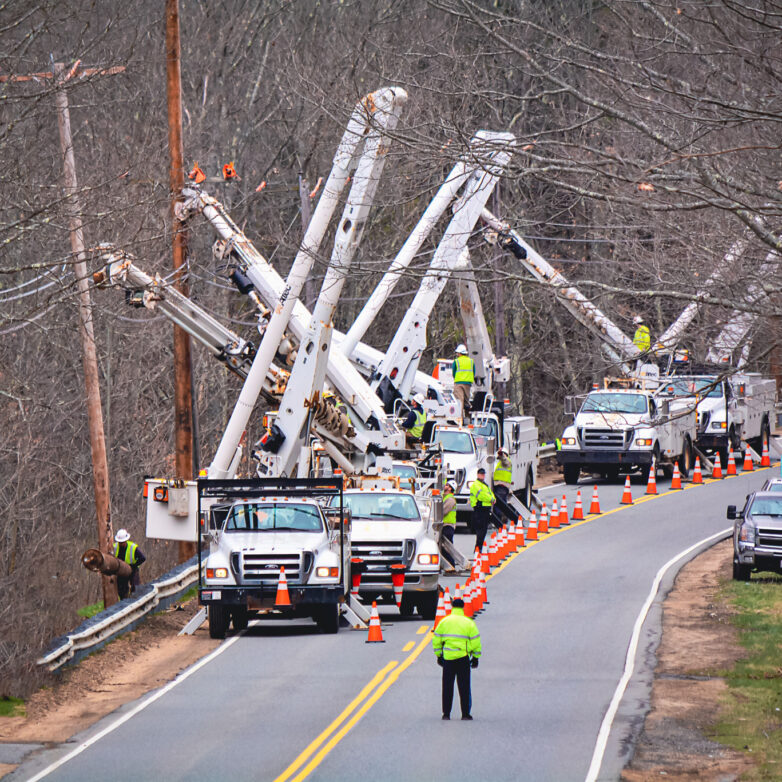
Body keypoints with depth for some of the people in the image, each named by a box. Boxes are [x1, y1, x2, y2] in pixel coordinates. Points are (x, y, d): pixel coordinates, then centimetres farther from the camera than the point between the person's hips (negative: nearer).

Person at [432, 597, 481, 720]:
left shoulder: (444, 622, 4)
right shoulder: (469, 623, -1)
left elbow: (436, 641, 8)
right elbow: (475, 642, -1)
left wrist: (438, 656, 16)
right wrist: (476, 657, 8)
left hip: (447, 658, 1)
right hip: (463, 658, -1)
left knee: (447, 687, 8)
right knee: (464, 687, 4)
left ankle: (446, 713, 7)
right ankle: (465, 713, 3)